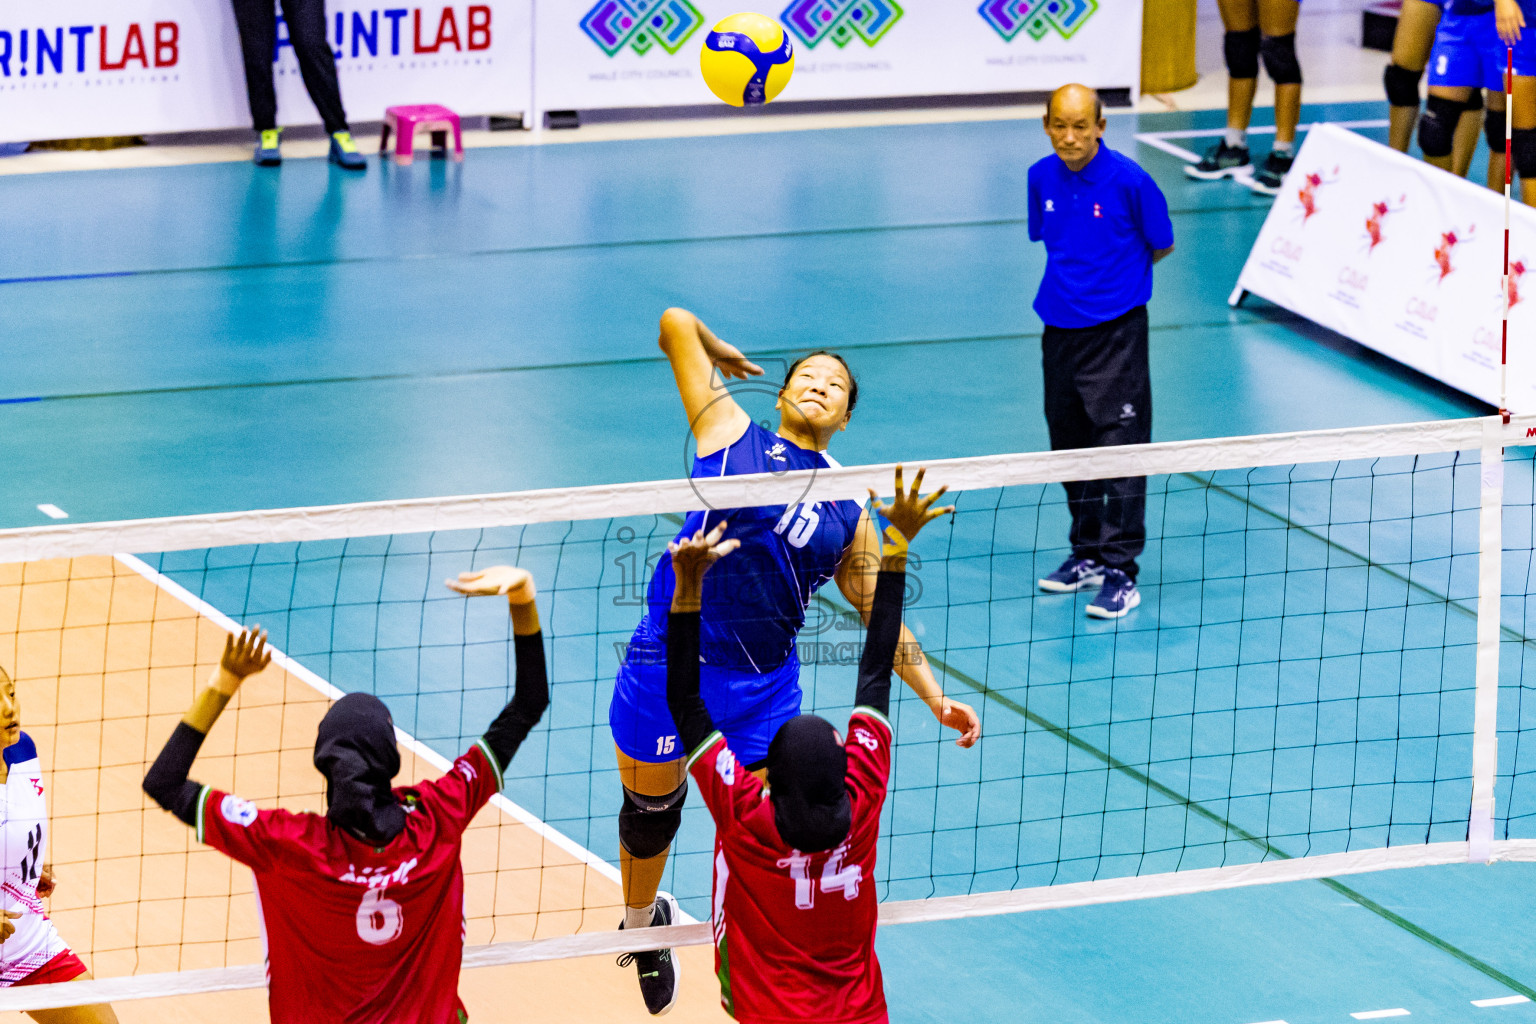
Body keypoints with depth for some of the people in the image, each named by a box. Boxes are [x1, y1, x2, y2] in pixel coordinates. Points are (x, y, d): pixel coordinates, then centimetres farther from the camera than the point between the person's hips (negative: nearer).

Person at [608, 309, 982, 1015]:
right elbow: (676, 323, 3)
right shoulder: (733, 437, 2)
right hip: (668, 662, -2)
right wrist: (717, 353, 23)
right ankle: (641, 924, 43)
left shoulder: (849, 513, 10)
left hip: (763, 688, 2)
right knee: (650, 810, 14)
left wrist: (937, 700, 10)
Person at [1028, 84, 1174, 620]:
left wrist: (1114, 275, 9)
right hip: (1059, 329, 5)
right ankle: (1087, 554, 27)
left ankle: (1120, 571, -4)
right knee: (1070, 446, 13)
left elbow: (1161, 246, 0)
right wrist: (1079, 275, 7)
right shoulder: (1042, 178, 2)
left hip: (1115, 331, -5)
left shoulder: (1129, 181, -13)